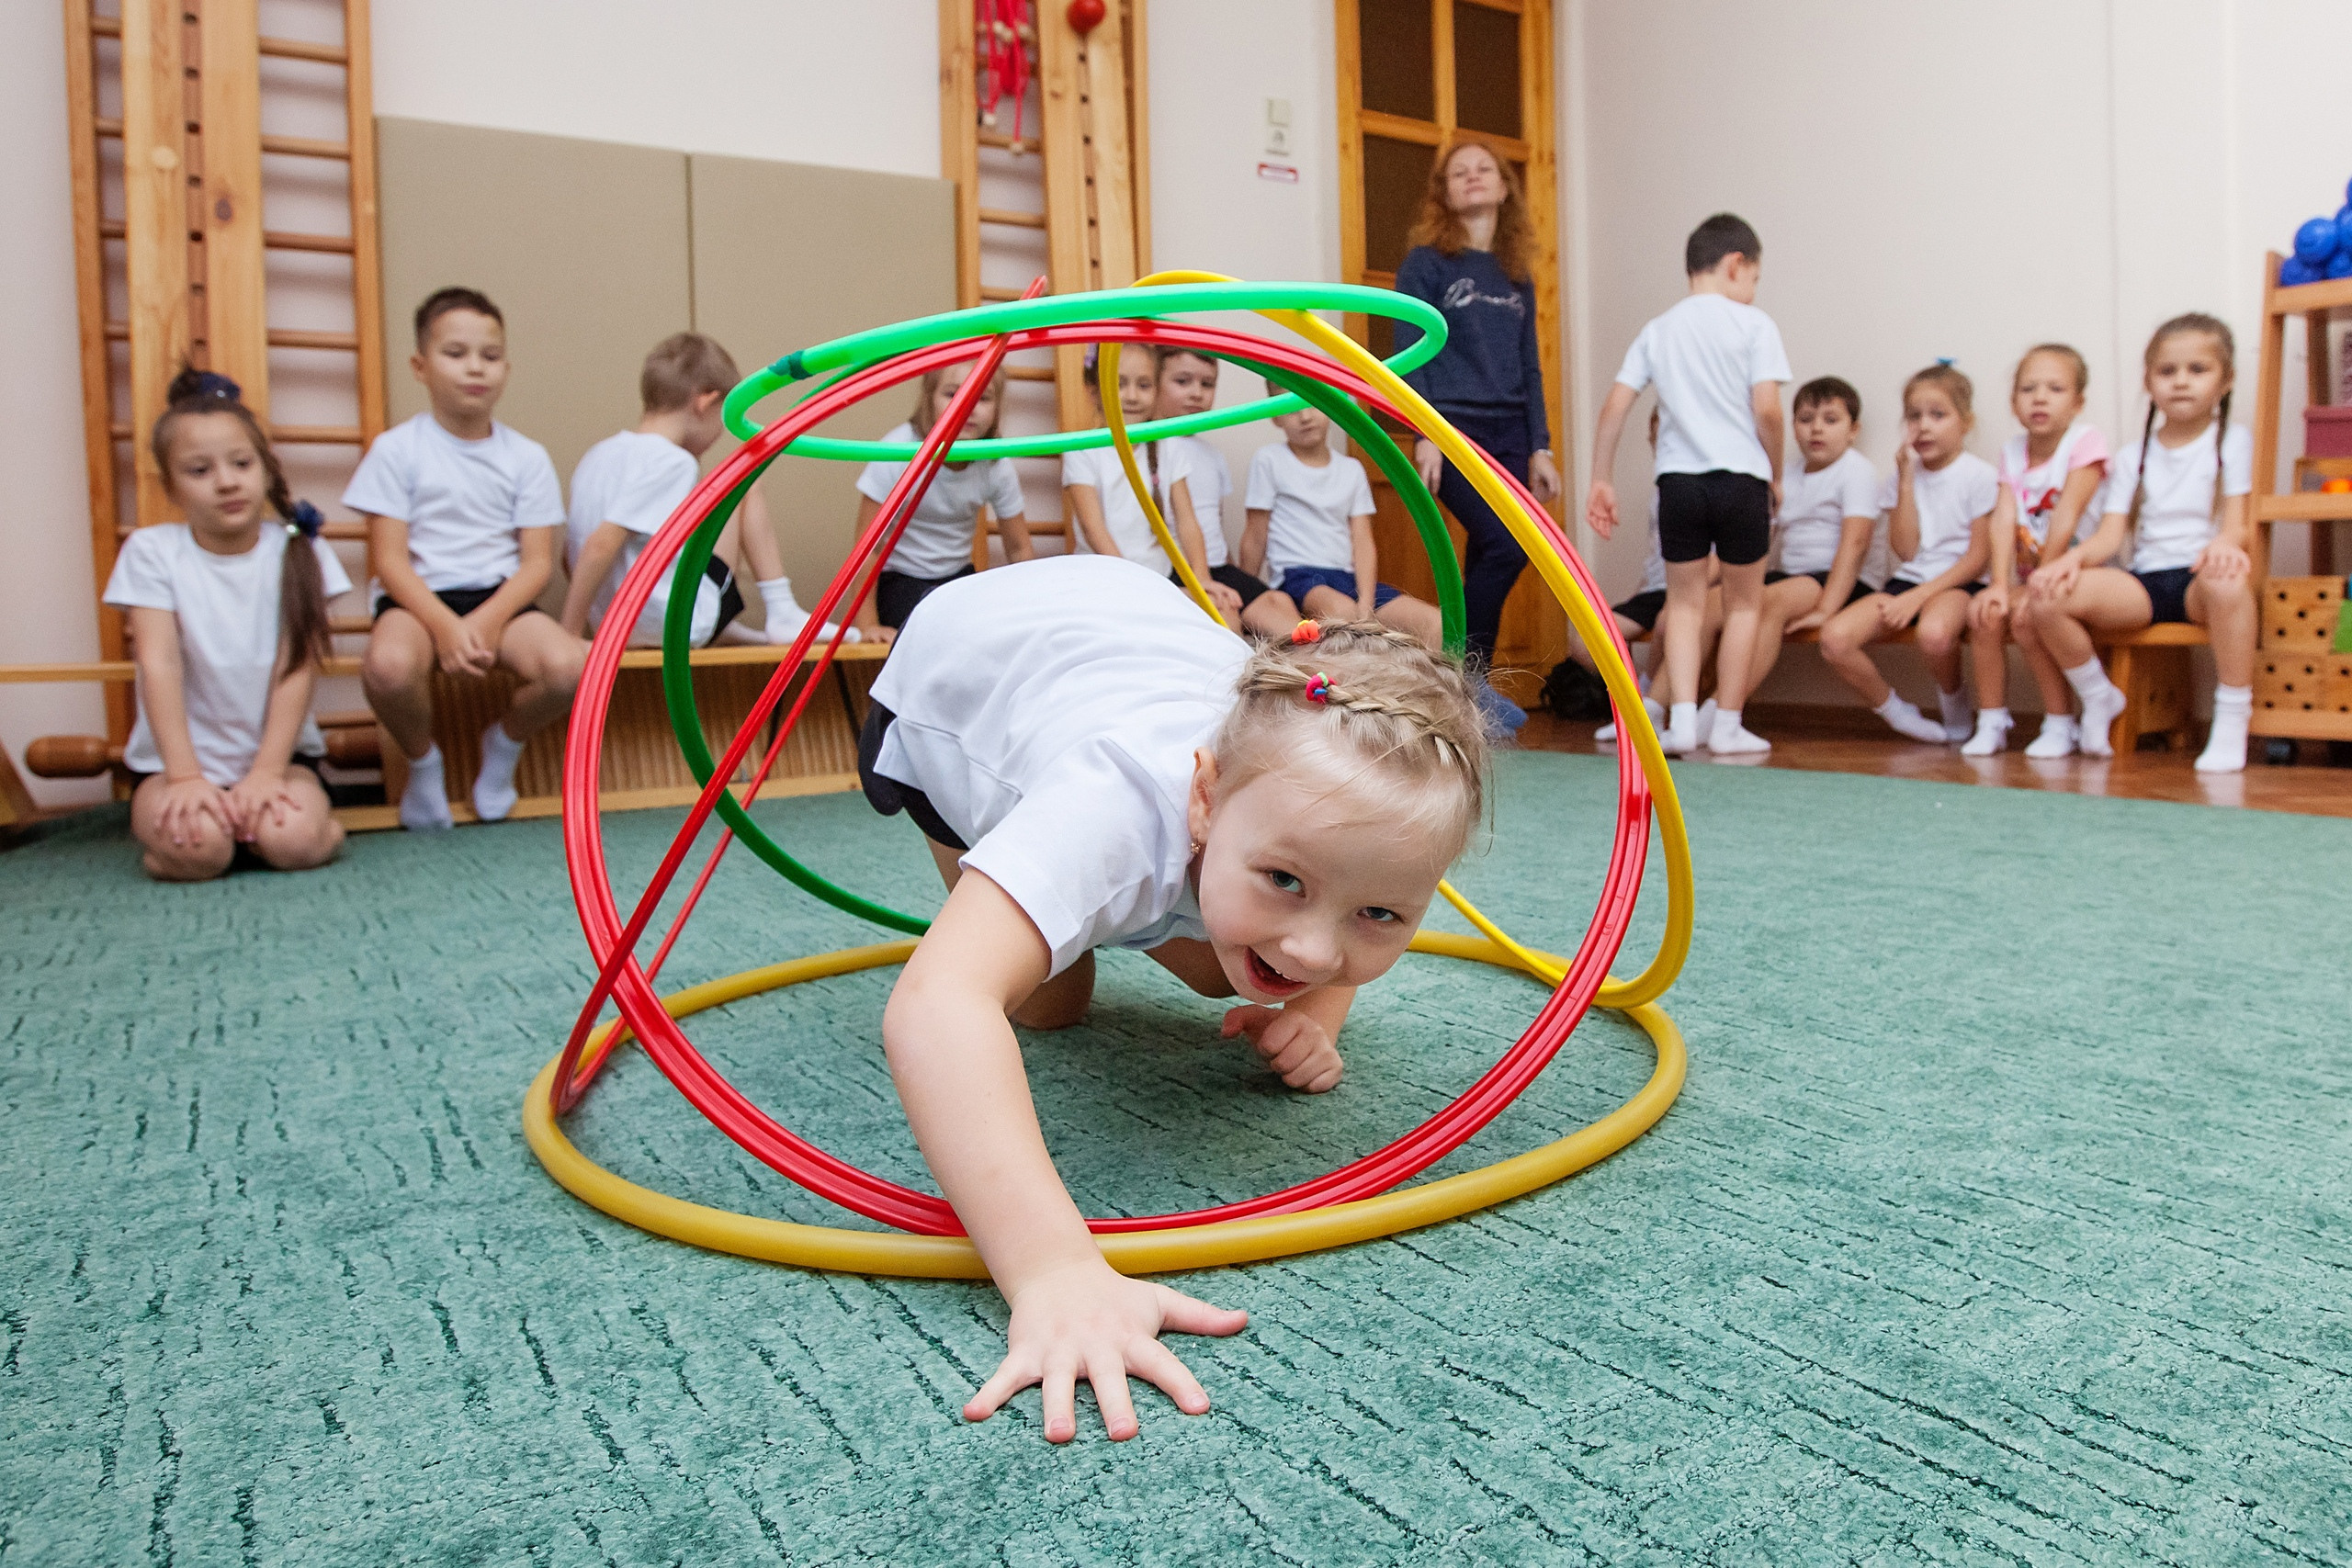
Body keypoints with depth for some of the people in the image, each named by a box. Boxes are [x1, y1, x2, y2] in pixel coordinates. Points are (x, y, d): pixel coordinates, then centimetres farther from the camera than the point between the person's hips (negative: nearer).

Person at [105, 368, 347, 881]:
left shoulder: (296, 549, -1)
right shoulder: (151, 550, -3)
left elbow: (296, 669, -8)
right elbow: (159, 664, -12)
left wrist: (267, 772, -17)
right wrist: (186, 777, -21)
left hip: (278, 751, 0)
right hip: (179, 758, 1)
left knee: (294, 841, -29)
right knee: (194, 848, -27)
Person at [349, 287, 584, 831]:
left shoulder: (526, 456, 7)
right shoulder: (397, 449, 1)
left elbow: (537, 561, 1)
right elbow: (389, 559, -4)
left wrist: (488, 621, -17)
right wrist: (445, 625, -21)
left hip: (500, 597, 2)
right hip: (419, 597, -2)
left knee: (570, 665, -29)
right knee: (388, 665, -37)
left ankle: (505, 743, 7)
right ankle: (422, 761, 0)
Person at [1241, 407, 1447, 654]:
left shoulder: (1352, 469, 16)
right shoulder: (1269, 460, 4)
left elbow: (1363, 543, 7)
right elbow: (1255, 539, 7)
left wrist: (1366, 604, -8)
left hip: (1348, 577, 5)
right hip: (1296, 575, -5)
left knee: (1437, 624, -16)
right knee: (1343, 611, -40)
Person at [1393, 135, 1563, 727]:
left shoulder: (1517, 275, 18)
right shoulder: (1425, 262, 3)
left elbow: (1529, 368, 18)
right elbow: (1409, 355, -4)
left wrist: (1540, 449, 11)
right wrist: (1423, 435, -14)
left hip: (1508, 434, 5)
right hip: (1454, 428, -5)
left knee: (1486, 562, 1)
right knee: (1506, 544, -21)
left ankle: (1468, 694, 7)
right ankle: (1467, 674, -8)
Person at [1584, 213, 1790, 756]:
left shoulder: (1658, 330, 10)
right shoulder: (1753, 324, -1)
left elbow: (1614, 408, 3)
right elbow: (1766, 410, -10)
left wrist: (1600, 481, 8)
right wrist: (1776, 475, 4)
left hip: (1678, 480, 3)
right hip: (1740, 478, -3)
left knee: (1684, 602, 12)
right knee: (1744, 602, 11)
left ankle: (1683, 720, 1)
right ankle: (1727, 725, 11)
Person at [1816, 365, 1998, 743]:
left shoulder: (1979, 476, -4)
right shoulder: (1902, 476, 9)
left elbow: (1977, 558, -8)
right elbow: (1905, 550, -1)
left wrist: (1918, 597, -18)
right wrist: (1907, 481, -5)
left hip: (1957, 582, -5)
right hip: (1909, 579, 5)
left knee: (1934, 632, -40)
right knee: (1835, 638, -21)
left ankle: (1955, 707, -6)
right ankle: (1896, 712, 4)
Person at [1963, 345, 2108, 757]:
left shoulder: (2085, 441, -11)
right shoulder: (2013, 449, 5)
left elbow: (2065, 521, -20)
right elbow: (2004, 522, -8)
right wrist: (1999, 583, -21)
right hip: (2028, 576, 5)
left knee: (2028, 619, -28)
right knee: (1983, 613, -20)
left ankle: (2060, 725, -10)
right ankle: (1992, 724, -6)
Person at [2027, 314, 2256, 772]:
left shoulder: (2232, 441, 8)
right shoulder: (2132, 458, 16)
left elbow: (2236, 522, -5)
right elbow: (2111, 535, 5)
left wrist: (2225, 543, -31)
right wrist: (2074, 556, -18)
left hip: (2200, 577, -3)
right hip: (2144, 584, 3)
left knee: (2228, 576, -41)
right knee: (2048, 595, -24)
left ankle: (2232, 721, -28)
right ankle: (2098, 699, 3)